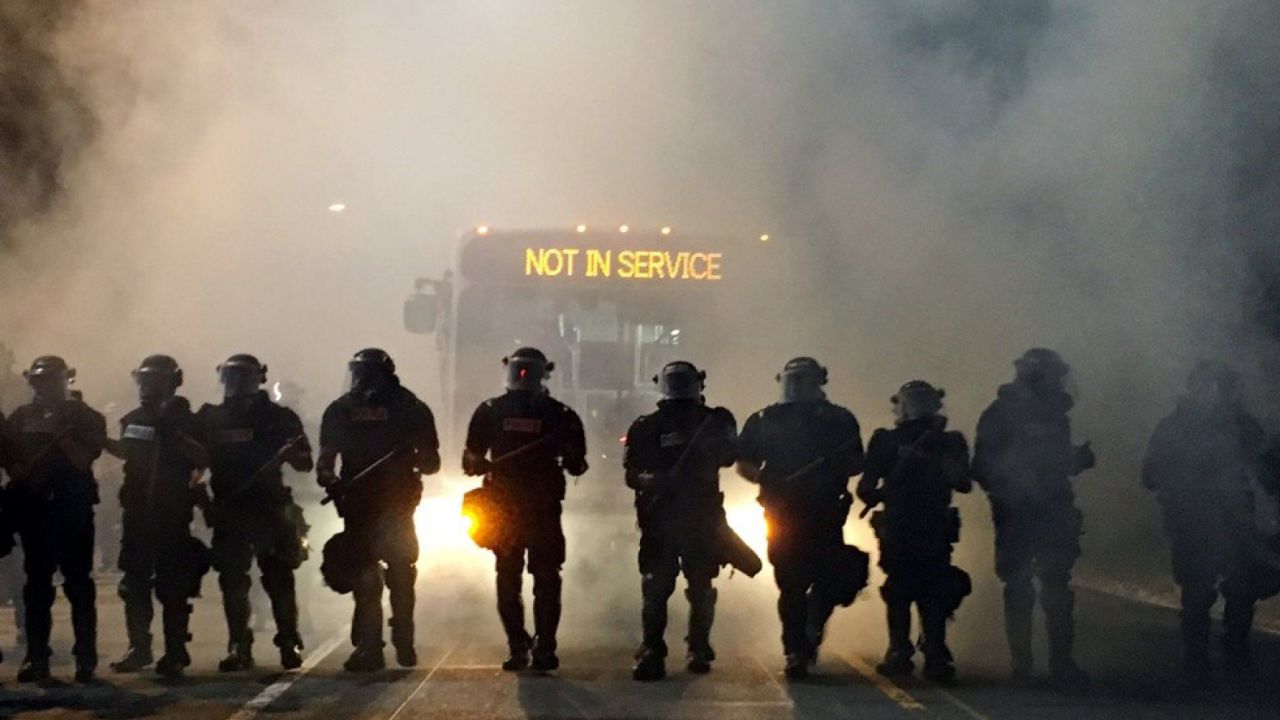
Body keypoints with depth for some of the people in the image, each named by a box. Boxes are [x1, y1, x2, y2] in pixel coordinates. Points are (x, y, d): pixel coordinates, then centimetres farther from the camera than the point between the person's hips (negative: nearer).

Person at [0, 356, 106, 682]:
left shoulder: (85, 417, 3)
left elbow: (83, 459, -9)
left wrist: (59, 433, -16)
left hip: (72, 509, -3)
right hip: (33, 508, 3)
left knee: (78, 584, -4)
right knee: (36, 586, 5)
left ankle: (86, 658, -2)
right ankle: (36, 658, 8)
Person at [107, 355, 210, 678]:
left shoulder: (182, 419, -3)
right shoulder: (133, 420, 12)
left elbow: (203, 459, -15)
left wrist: (175, 436, -23)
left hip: (172, 512, -5)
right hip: (138, 510, 5)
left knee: (172, 585, -4)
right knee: (135, 581, 3)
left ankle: (175, 654, 1)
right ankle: (139, 648, 8)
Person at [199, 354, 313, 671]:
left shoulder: (278, 418, 4)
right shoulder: (210, 419, 10)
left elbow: (304, 464, 1)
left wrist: (290, 453, -19)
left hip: (271, 510, -2)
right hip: (229, 512, 2)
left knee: (279, 578, -4)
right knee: (232, 580, 0)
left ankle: (290, 643, 3)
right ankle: (239, 646, 5)